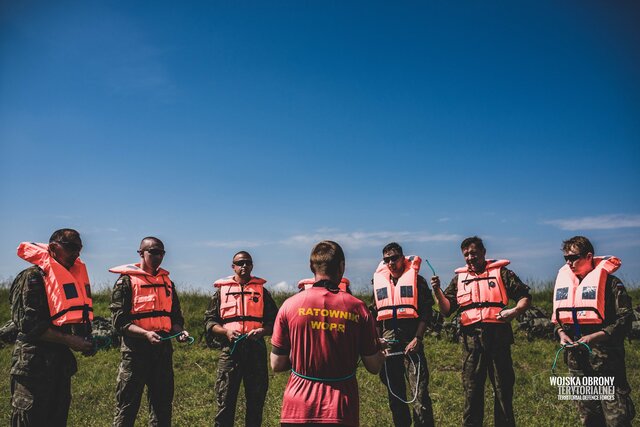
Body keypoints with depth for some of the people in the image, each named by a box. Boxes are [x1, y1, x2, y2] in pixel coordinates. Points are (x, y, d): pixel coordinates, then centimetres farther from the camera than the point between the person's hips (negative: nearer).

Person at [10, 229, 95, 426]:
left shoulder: (75, 275, 13)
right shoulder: (34, 277, -12)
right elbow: (30, 325, -19)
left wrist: (85, 340, 4)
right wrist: (69, 340, -19)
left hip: (62, 362, 8)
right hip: (35, 363, -8)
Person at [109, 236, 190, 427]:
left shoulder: (167, 282, 14)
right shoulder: (126, 281, -4)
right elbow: (120, 321, -11)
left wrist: (179, 331, -2)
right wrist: (146, 333, -23)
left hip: (163, 349, 6)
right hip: (136, 349, -5)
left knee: (162, 404, 11)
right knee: (127, 406, 1)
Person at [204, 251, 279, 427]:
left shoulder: (261, 290, 11)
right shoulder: (221, 290, 10)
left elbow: (274, 321, 9)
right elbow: (209, 321, 8)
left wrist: (262, 331, -11)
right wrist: (226, 331, -10)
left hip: (256, 350, 1)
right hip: (230, 349, -1)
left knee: (256, 399, 8)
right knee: (225, 401, 1)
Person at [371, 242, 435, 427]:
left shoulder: (416, 279, 1)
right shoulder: (378, 281, 13)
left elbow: (426, 311, -4)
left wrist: (417, 339, -12)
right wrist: (377, 339, 7)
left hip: (411, 341, -4)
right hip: (388, 342, 4)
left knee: (420, 392, -10)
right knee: (394, 393, 11)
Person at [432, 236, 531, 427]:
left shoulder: (501, 273, 7)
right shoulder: (459, 278, 15)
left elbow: (525, 297, 5)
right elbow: (446, 310, 10)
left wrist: (514, 311, -13)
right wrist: (437, 290, -5)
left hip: (498, 336, -2)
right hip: (471, 338, 2)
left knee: (503, 388, 5)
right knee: (472, 388, 6)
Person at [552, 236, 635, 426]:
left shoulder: (609, 281, -7)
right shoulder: (564, 280, 11)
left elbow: (624, 319, -10)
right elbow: (557, 317, 20)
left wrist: (595, 337, -19)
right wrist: (561, 333, 1)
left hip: (605, 356, -6)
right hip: (576, 357, 6)